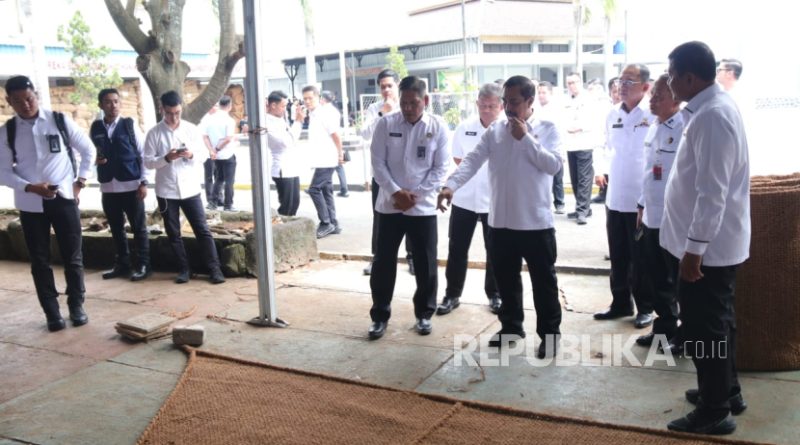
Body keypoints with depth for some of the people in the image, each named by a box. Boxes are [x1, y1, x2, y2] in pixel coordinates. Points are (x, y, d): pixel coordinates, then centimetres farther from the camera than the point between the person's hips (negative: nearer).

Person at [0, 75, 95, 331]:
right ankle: (52, 312, 16)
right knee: (40, 260, 6)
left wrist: (80, 182, 1)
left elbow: (88, 150, 8)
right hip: (30, 204, 1)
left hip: (64, 198, -1)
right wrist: (29, 187, -14)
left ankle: (76, 306, 19)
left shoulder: (60, 121, -1)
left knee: (72, 256, 5)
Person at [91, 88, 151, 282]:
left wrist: (143, 182, -8)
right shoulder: (95, 128, 6)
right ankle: (122, 264, 24)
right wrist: (95, 159, -9)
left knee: (138, 227, 3)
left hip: (131, 185, -3)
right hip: (108, 187, 4)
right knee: (116, 228, 12)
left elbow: (143, 154, -2)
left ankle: (143, 265, 12)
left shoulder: (129, 125, -2)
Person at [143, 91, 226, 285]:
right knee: (173, 234, 8)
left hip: (190, 189, 0)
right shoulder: (154, 133, -3)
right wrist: (166, 158, -21)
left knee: (202, 230, 1)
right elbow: (148, 161, -4)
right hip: (166, 191, 0)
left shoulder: (192, 129, 1)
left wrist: (191, 155, -18)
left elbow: (203, 154, 4)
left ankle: (215, 269, 5)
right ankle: (184, 269, 21)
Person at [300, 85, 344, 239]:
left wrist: (340, 155, -7)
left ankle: (326, 223, -4)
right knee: (326, 191, 11)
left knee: (314, 189, -10)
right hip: (321, 160, 9)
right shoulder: (312, 115, 13)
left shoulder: (324, 114, -13)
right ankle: (333, 224, 16)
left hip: (326, 160, -9)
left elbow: (336, 136, -14)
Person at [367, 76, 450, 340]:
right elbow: (378, 162, -3)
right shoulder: (386, 124, -2)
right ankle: (380, 316, 20)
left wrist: (416, 195, -12)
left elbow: (441, 168, -4)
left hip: (423, 207, 0)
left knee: (426, 264, 7)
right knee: (383, 262, 5)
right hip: (390, 205, 0)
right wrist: (395, 192, -15)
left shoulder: (438, 127, -3)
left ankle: (424, 314, 26)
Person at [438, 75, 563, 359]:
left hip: (536, 222, -4)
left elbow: (554, 165, -14)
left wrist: (525, 138, -15)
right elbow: (472, 160, -5)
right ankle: (511, 327, 33)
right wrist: (451, 185, -21)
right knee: (506, 280, 16)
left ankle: (549, 333, 20)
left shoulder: (547, 129, -1)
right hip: (501, 222, 4)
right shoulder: (494, 131, 6)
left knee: (543, 281, 6)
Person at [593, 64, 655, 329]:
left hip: (641, 199, -5)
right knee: (617, 257, 14)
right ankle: (621, 303, 27)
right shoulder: (613, 115, 6)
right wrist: (602, 170, 9)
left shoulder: (652, 116, -12)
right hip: (615, 197, 6)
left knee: (641, 258, 5)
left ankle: (645, 308, 20)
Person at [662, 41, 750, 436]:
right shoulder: (713, 108, 11)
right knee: (716, 322, 21)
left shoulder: (711, 116, -22)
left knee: (703, 328, 2)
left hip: (707, 245, -10)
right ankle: (726, 391, 37)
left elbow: (712, 191, -26)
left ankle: (714, 412, 15)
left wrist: (694, 247, -23)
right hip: (718, 242, 10)